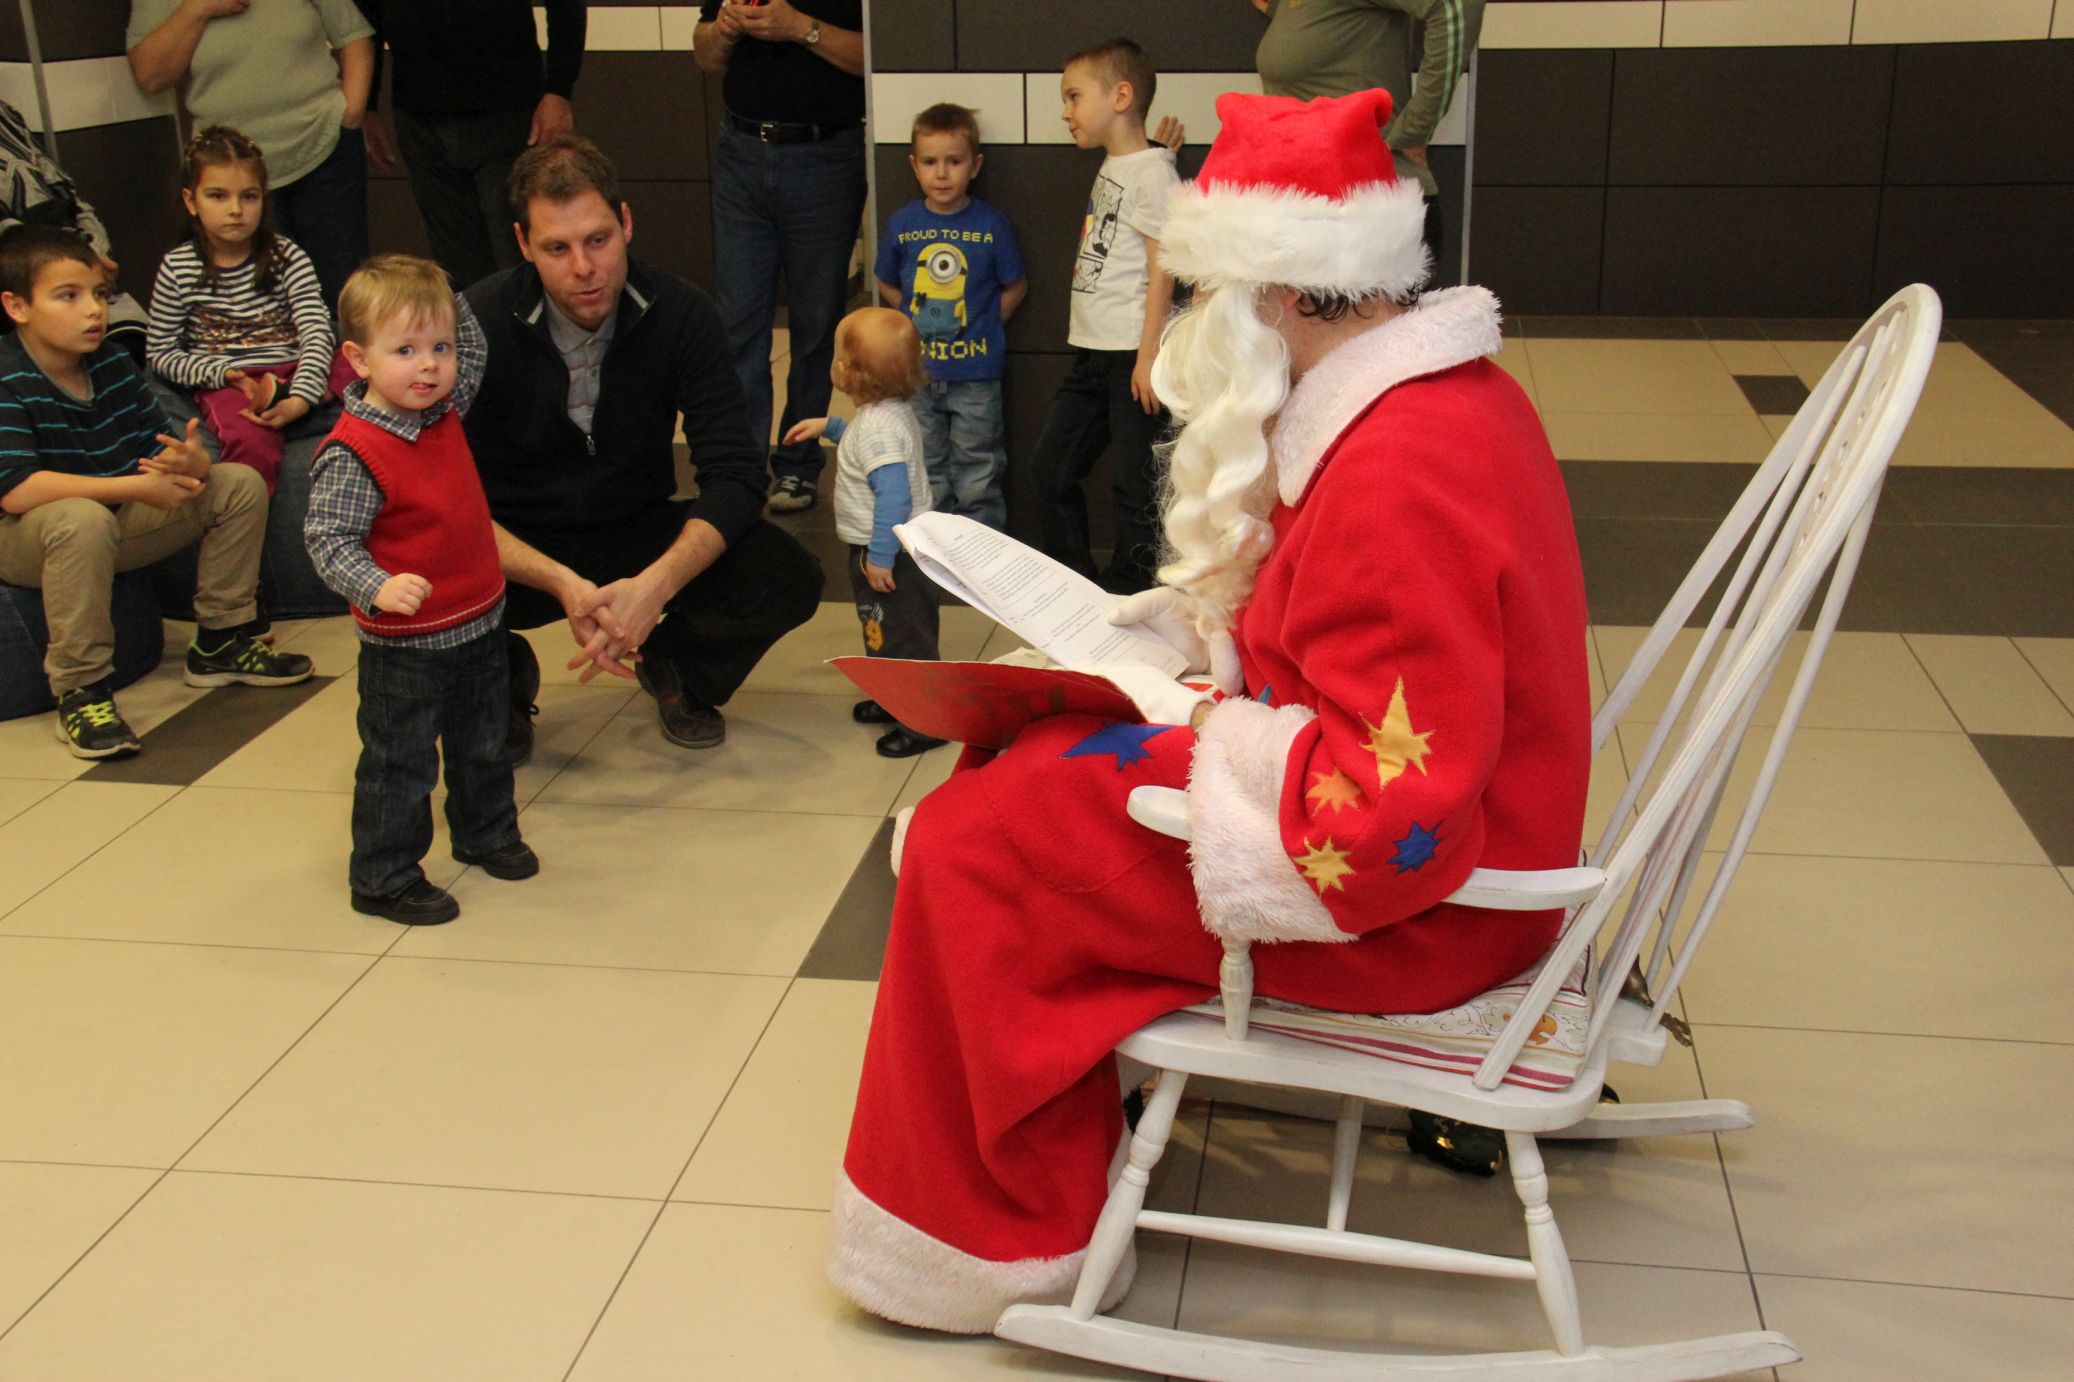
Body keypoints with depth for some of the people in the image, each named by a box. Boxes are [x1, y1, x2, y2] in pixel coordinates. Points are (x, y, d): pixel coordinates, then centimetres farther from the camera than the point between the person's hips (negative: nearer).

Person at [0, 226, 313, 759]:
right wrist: (136, 487, -31)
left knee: (240, 485, 1)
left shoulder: (115, 365, 0)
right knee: (83, 520, -41)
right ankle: (79, 691, -27)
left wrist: (192, 466, -25)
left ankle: (220, 641, 11)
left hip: (114, 524, 7)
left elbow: (156, 453, 2)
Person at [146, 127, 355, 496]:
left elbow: (317, 333, -8)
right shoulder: (177, 268, 3)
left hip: (294, 371, 2)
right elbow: (159, 353, 6)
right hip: (227, 384, -2)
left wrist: (299, 399, -25)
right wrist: (224, 373, -12)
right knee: (250, 441, -35)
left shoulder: (286, 256, 4)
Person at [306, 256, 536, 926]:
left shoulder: (444, 409, 1)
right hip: (405, 644, -8)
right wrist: (378, 587, -40)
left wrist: (445, 301, 9)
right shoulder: (353, 453, -24)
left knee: (483, 746, 24)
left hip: (480, 623, 8)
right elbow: (327, 538, -25)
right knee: (400, 765, 5)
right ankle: (384, 878, 20)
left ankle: (487, 833, 45)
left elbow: (472, 357, 21)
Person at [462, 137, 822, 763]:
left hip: (640, 535, 1)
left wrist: (657, 583, -35)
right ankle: (503, 683, 5)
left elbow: (735, 473, -17)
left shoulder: (680, 314, -13)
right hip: (521, 551, -1)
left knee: (789, 581, -24)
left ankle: (674, 666, 10)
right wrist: (562, 584, -37)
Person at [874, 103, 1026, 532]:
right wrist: (915, 320, 1)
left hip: (975, 373, -2)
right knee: (926, 471, 14)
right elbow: (887, 285, 12)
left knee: (977, 473, 6)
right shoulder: (901, 224, 0)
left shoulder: (992, 225, -7)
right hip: (917, 369, 3)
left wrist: (984, 326, -4)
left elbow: (1015, 286, 2)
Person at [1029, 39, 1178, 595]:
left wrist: (1148, 356, -19)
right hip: (1092, 354, 10)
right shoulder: (1111, 168, 15)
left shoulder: (1152, 171, -11)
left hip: (1129, 358, -9)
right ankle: (1075, 578, 25)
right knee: (1049, 466, 13)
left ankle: (1128, 591, 10)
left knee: (1133, 482, -1)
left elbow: (1162, 268, -15)